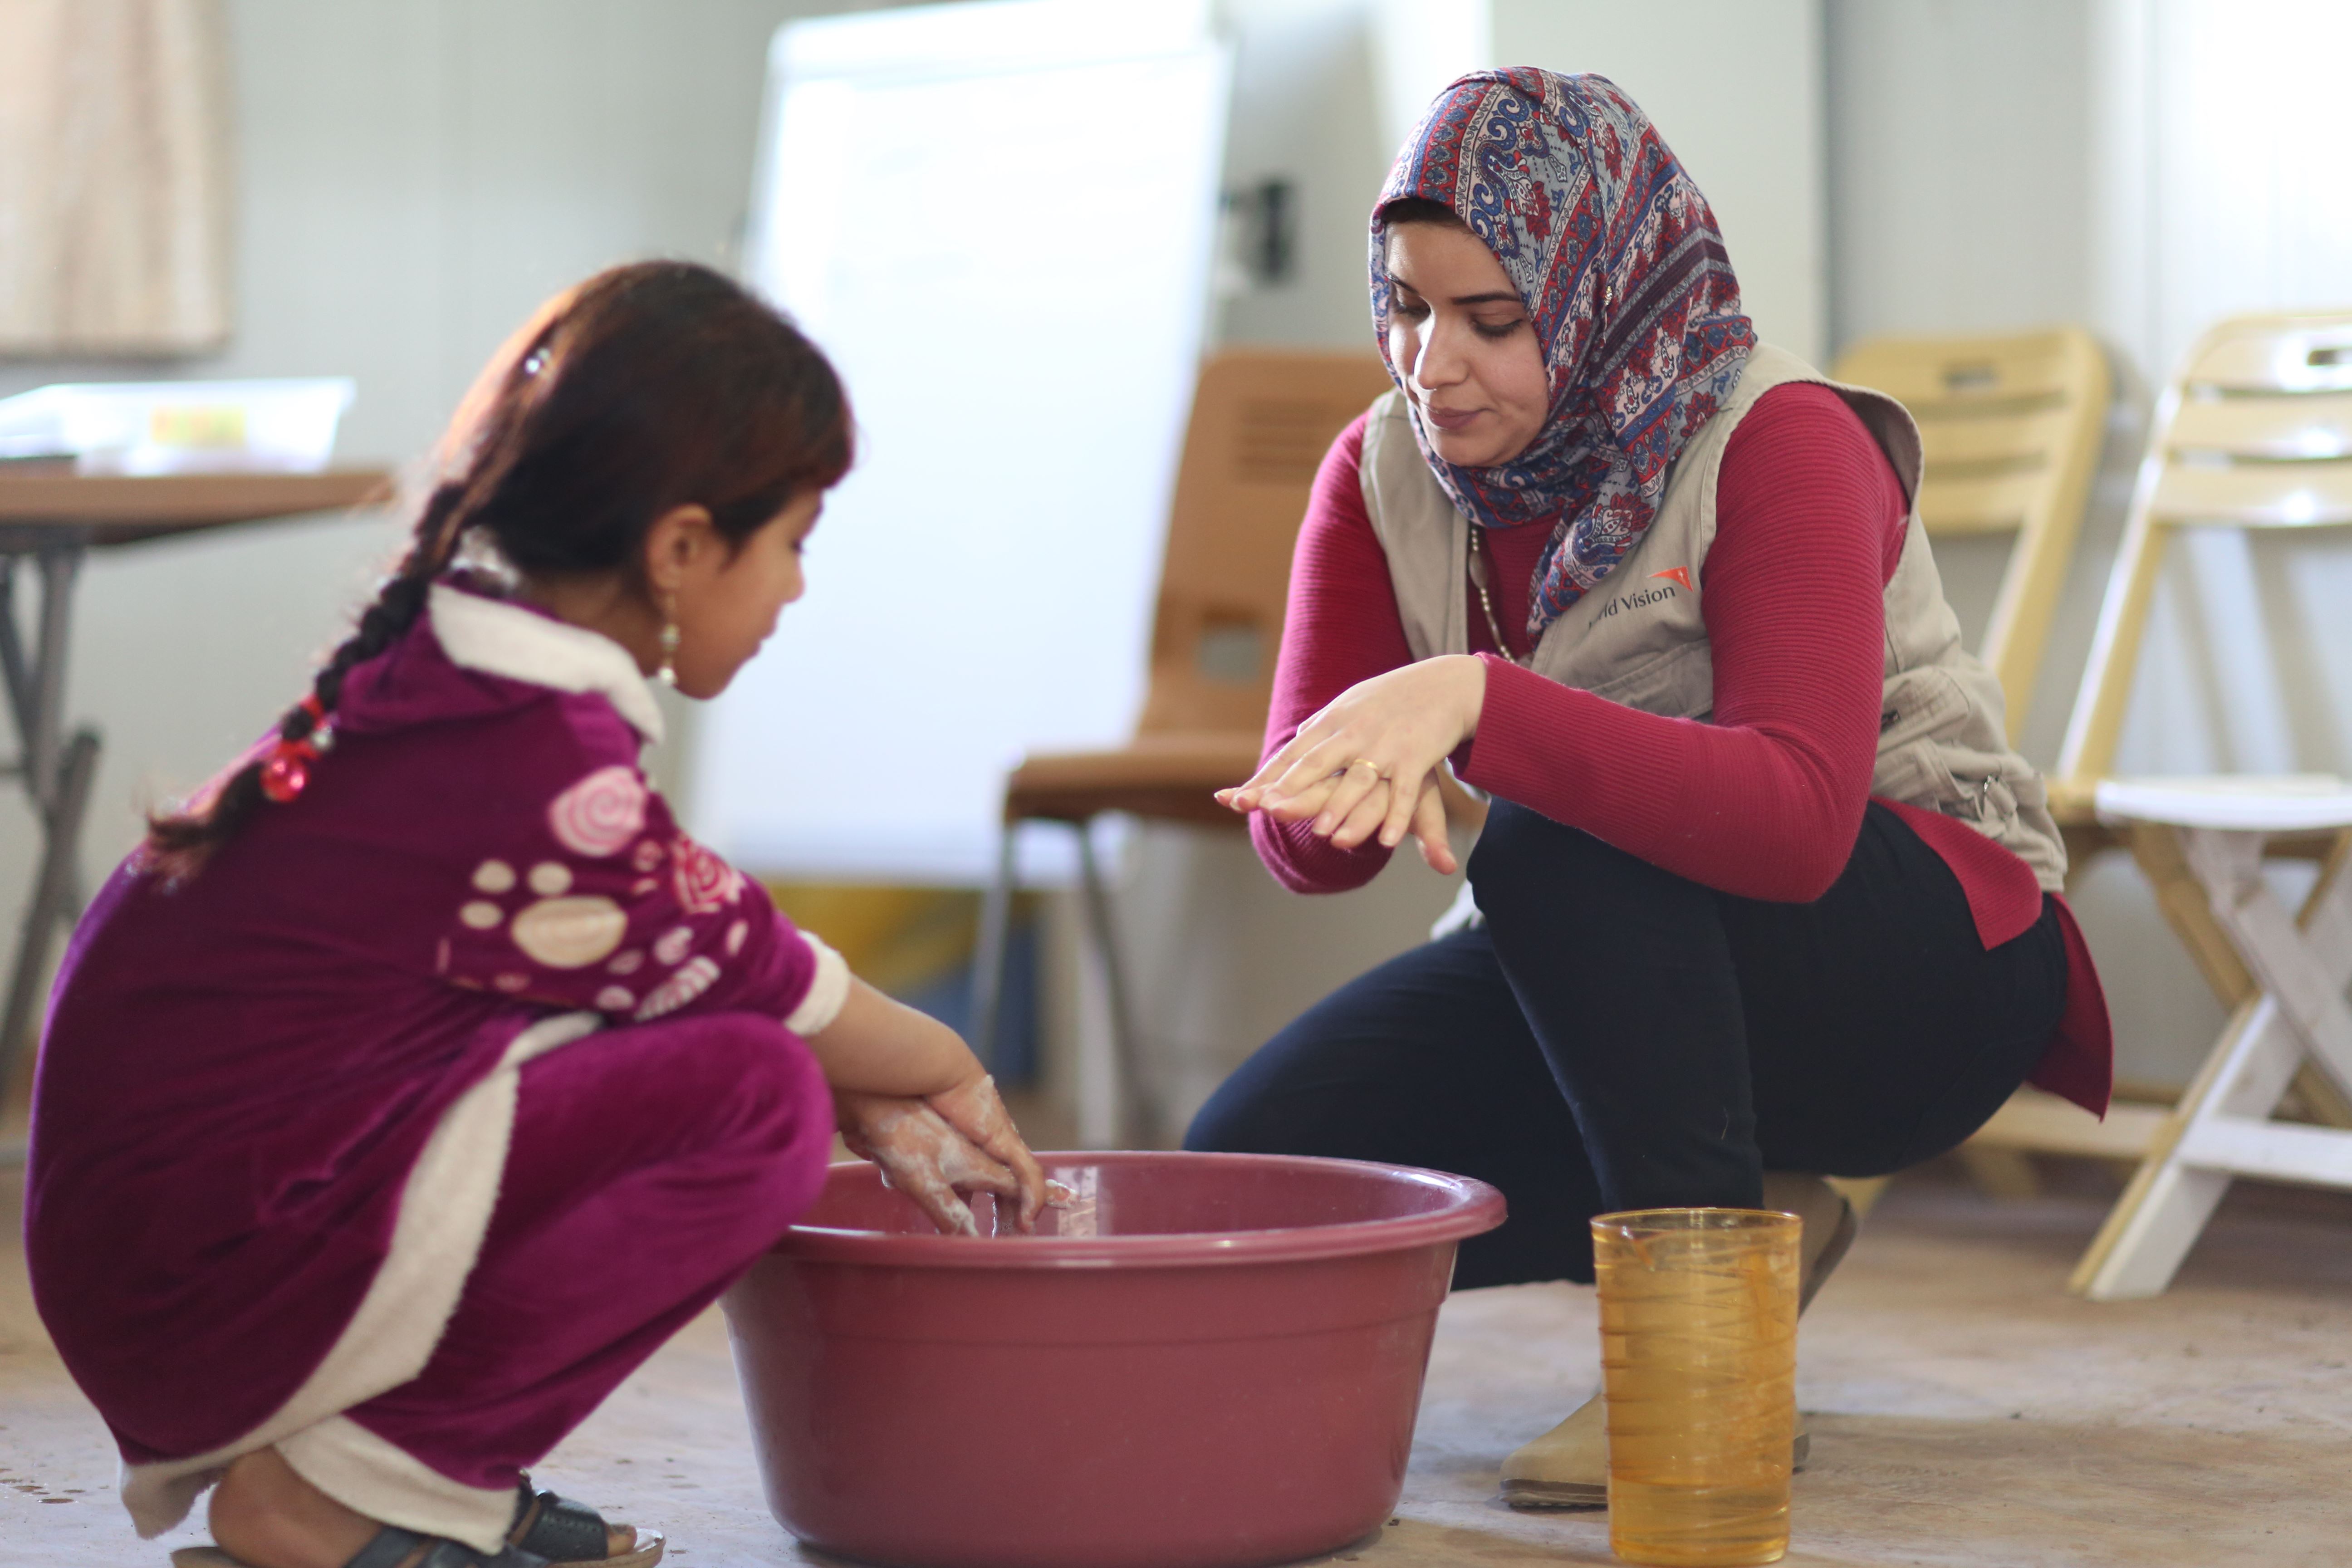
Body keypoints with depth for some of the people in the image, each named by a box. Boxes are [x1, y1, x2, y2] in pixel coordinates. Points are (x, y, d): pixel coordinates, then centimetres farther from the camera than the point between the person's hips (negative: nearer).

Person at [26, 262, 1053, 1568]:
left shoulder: (446, 671, 9)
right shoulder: (542, 772, -20)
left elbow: (697, 955, 19)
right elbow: (766, 991, -5)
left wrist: (876, 1112, 15)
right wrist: (944, 1073, 14)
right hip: (222, 1298, -10)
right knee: (757, 1101, -15)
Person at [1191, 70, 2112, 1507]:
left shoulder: (1778, 444, -22)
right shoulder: (1385, 473, -4)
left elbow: (1801, 820, -38)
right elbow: (1303, 843, -11)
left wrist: (1475, 703, -48)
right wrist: (1370, 780, -36)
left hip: (1923, 964, -6)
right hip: (1622, 968, 7)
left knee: (1559, 847, -35)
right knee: (1249, 1163, -14)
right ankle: (1739, 1213, 2)